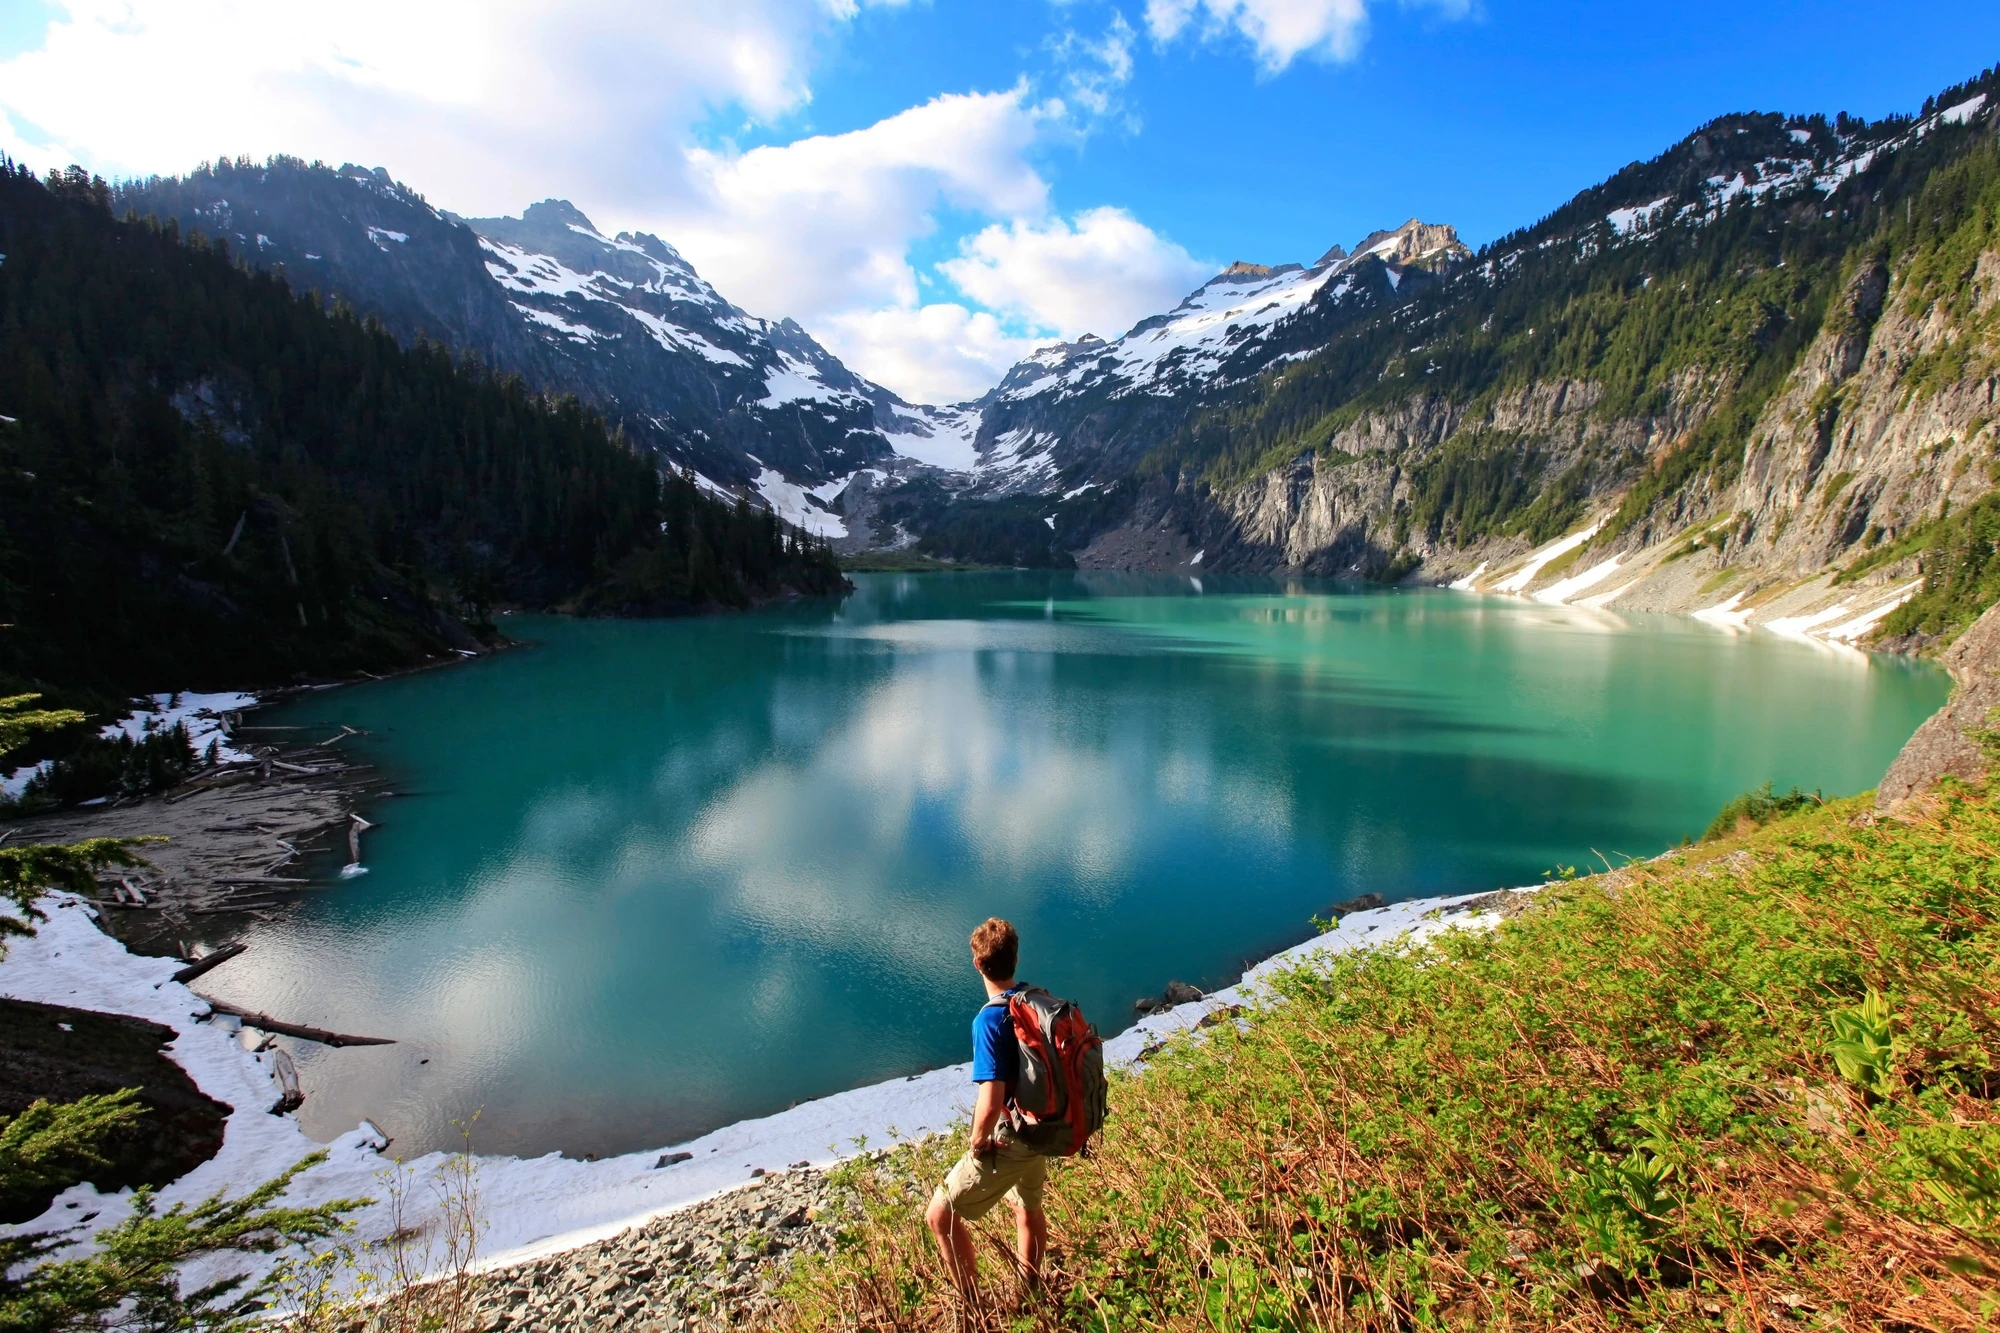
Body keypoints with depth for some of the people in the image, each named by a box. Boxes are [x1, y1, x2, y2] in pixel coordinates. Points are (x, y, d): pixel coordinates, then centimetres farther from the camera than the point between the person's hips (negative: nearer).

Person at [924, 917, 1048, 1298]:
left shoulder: (989, 1020, -28)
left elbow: (991, 1102, -33)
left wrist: (977, 1144, -14)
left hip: (1010, 1140, -8)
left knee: (941, 1216, 8)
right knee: (1028, 1207, 31)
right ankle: (1031, 1295, 49)